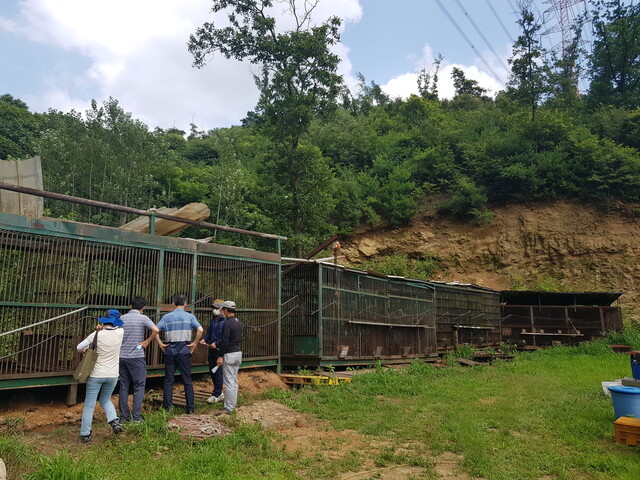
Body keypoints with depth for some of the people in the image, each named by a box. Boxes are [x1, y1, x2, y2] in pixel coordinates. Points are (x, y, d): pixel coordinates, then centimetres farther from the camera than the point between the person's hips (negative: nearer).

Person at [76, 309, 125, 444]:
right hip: (112, 376, 3)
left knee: (89, 406, 9)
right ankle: (114, 421, 4)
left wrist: (86, 349, 18)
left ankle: (85, 435, 15)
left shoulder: (97, 335, -12)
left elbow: (79, 347, -3)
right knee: (105, 400, 25)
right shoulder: (120, 333, -7)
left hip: (96, 375, -3)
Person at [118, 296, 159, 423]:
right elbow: (155, 330, -23)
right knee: (139, 387, 4)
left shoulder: (121, 318, 6)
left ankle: (124, 416, 16)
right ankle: (136, 417, 3)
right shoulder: (143, 318, -8)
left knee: (123, 387, 12)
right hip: (137, 357, -5)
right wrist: (147, 341, -9)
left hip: (122, 356, 5)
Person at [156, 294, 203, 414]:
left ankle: (167, 406, 14)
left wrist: (160, 344, -2)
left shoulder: (167, 317, 2)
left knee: (168, 380, 10)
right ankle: (190, 407, 13)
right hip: (184, 351, -1)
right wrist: (194, 343, -5)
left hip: (170, 351, 1)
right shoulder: (190, 316, -2)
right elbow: (200, 330, -15)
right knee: (187, 380, 8)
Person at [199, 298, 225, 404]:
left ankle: (216, 395, 7)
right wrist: (205, 339, 1)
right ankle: (220, 393, 27)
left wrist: (217, 343, -25)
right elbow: (209, 332, 19)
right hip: (211, 349, 9)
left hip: (219, 350, -9)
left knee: (217, 372, -2)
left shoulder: (225, 321, -14)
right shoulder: (213, 319, 12)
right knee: (212, 371, 14)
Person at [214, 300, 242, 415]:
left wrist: (220, 356, -15)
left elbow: (224, 341, -20)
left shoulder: (227, 323, -16)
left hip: (229, 355, -9)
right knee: (234, 381, 15)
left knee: (229, 382, -5)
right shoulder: (238, 322, 11)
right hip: (238, 353, 9)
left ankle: (228, 408, -1)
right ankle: (233, 405, 21)